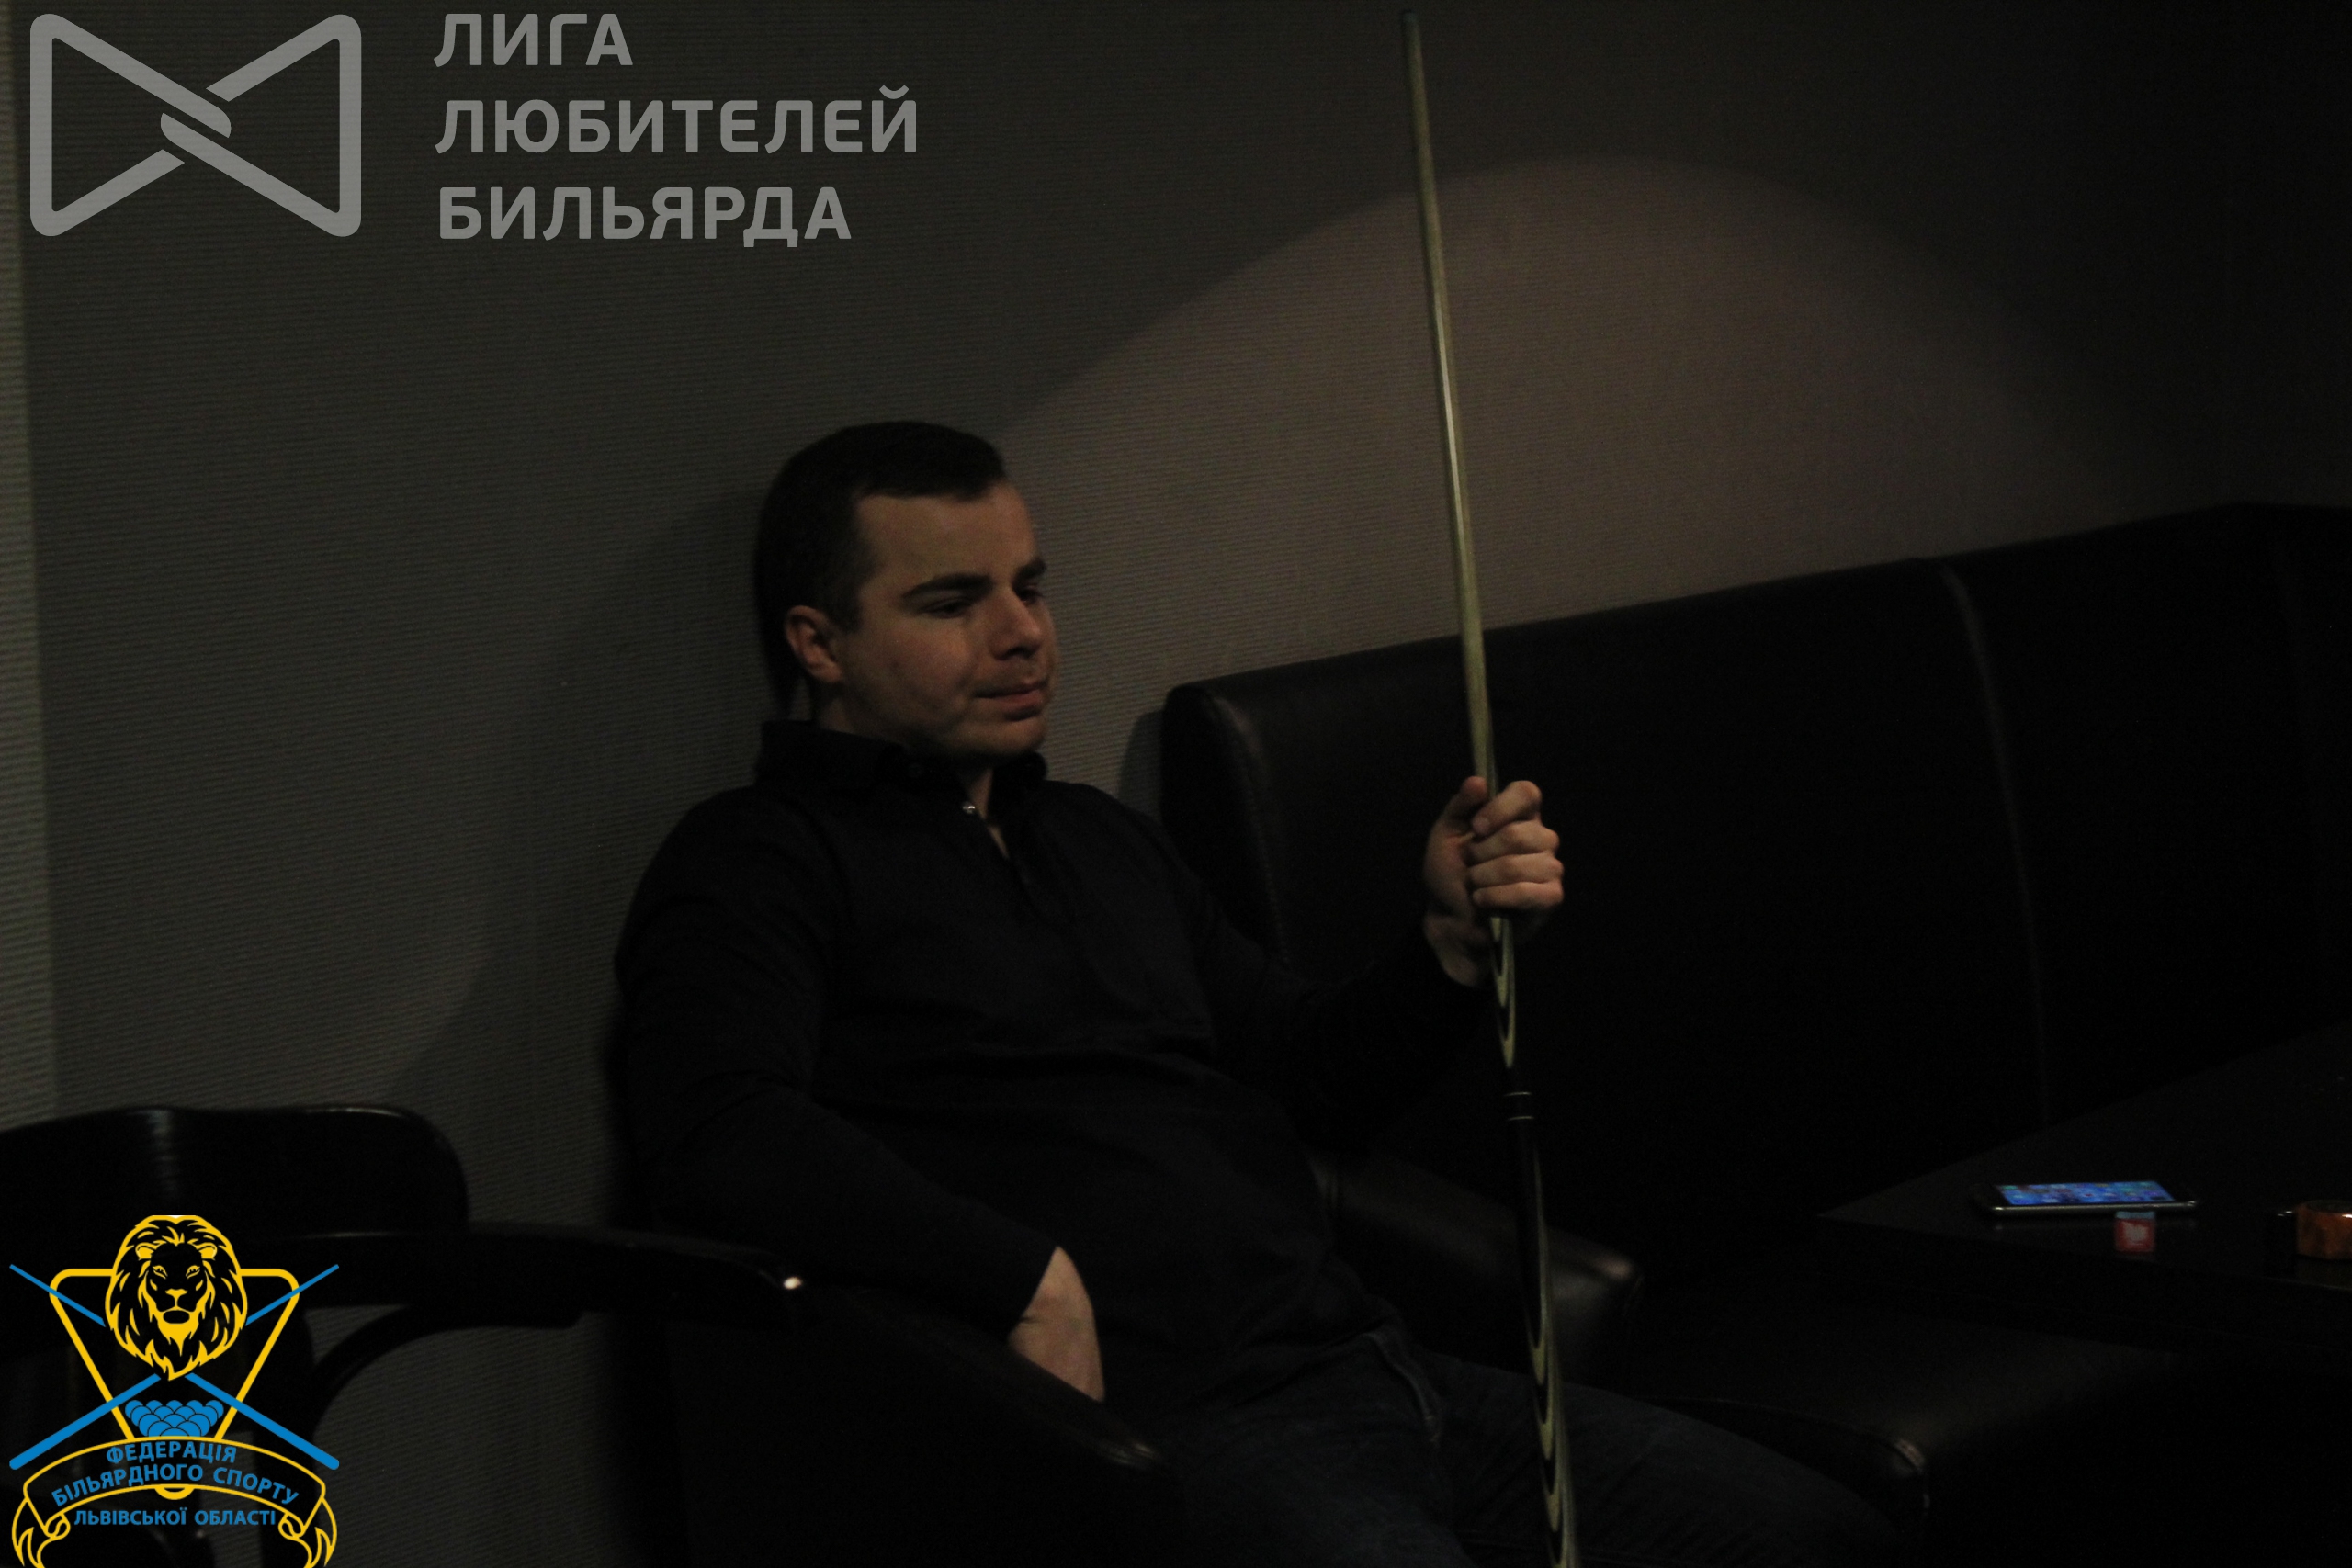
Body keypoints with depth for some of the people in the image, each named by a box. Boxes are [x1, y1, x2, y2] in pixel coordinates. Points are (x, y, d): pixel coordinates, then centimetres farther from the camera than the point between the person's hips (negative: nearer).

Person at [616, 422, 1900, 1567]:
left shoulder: (1105, 840, 27)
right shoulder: (760, 865, 1)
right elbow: (723, 1140, -17)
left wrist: (1454, 941, 12)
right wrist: (1033, 1281, -19)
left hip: (1364, 1369, 8)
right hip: (1164, 1429, -7)